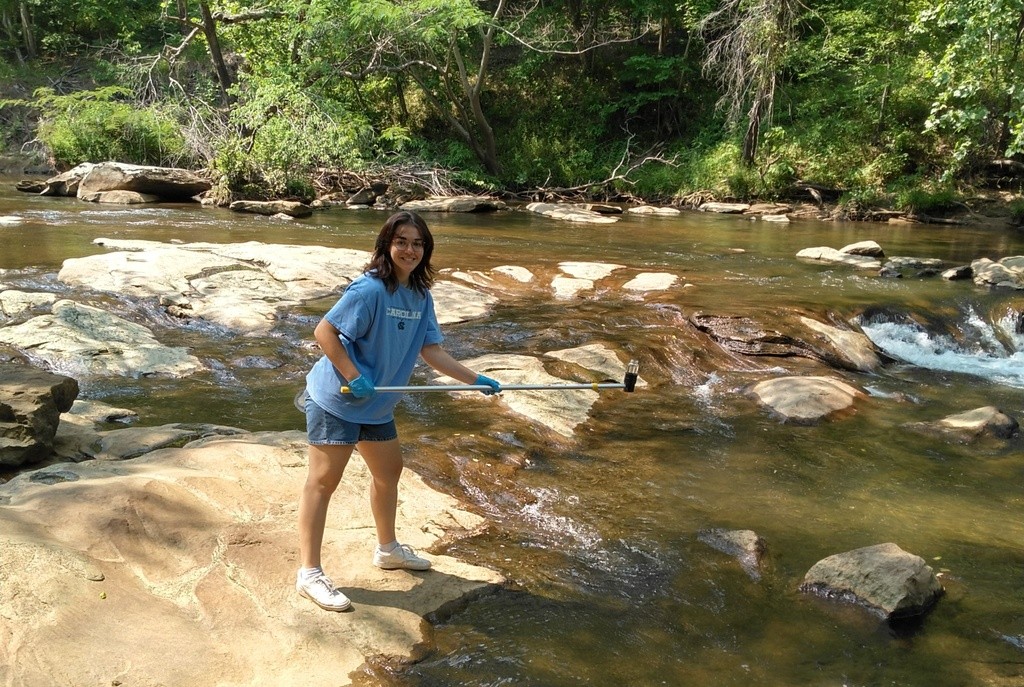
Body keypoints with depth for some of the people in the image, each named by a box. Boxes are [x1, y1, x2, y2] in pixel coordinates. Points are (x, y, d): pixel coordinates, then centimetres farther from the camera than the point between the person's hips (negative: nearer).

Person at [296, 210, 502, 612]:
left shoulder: (420, 296, 3)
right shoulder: (369, 289, -21)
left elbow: (432, 352, 6)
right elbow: (324, 332, -22)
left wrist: (476, 380, 1)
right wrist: (354, 377, -26)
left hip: (377, 405, 9)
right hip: (335, 400, -9)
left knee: (388, 470, 21)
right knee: (323, 480, -4)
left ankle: (388, 549, 42)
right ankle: (310, 574, 5)